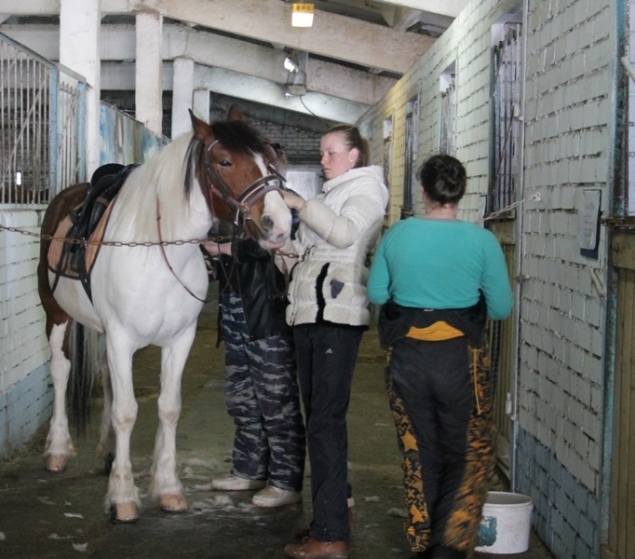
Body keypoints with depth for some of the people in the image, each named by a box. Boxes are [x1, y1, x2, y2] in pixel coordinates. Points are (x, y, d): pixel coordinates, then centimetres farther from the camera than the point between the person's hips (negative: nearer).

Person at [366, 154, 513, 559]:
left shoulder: (397, 235, -4)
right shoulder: (481, 240, -11)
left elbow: (376, 293, 6)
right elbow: (501, 308, -5)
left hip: (407, 357, 3)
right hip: (460, 358, -2)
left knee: (420, 454, 18)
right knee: (469, 456, 13)